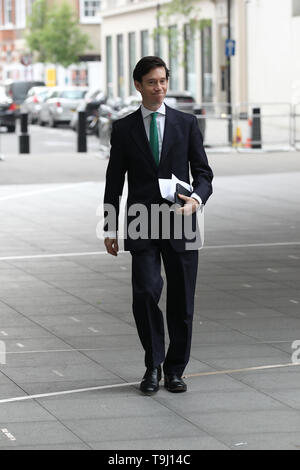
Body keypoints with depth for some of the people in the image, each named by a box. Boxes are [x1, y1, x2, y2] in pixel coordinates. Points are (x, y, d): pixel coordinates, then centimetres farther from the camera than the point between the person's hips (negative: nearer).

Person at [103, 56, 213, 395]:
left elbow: (203, 173, 6)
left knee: (181, 301, 4)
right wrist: (110, 229, 5)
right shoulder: (123, 128, 7)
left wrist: (196, 199, -16)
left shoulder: (186, 123, 7)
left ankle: (175, 369, 18)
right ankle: (153, 365, 4)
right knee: (145, 293, -14)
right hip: (141, 227, -1)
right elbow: (114, 181, 9)